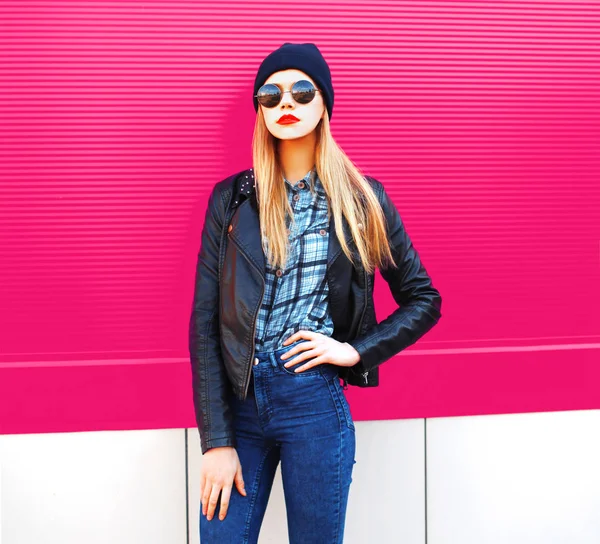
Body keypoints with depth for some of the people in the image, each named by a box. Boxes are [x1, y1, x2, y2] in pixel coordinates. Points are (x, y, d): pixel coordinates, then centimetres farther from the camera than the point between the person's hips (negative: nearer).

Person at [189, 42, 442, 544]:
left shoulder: (361, 200, 2)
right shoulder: (232, 199, 3)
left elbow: (424, 300, 9)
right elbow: (205, 323, 0)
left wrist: (356, 350, -6)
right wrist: (217, 440, -5)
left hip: (315, 404, -1)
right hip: (238, 400, 1)